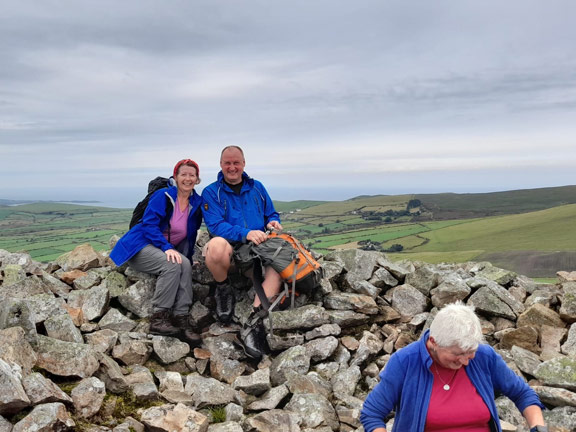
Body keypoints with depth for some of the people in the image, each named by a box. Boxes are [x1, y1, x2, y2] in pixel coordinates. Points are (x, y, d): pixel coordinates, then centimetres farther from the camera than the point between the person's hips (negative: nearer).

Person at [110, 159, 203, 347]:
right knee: (172, 265, -33)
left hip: (168, 249, 5)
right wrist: (167, 248, -30)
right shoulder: (163, 196, -10)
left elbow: (191, 234, 17)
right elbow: (149, 225, -18)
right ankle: (158, 318, -28)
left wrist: (188, 256, 8)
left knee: (185, 264, -28)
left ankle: (181, 318, -29)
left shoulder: (197, 203, 6)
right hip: (140, 247, -5)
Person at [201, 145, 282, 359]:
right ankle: (223, 289, -8)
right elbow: (215, 225, -10)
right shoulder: (211, 192, 3)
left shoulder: (257, 188, 16)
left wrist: (273, 222, -5)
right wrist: (245, 234, -25)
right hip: (230, 248, -3)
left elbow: (272, 214, 21)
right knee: (216, 244, -40)